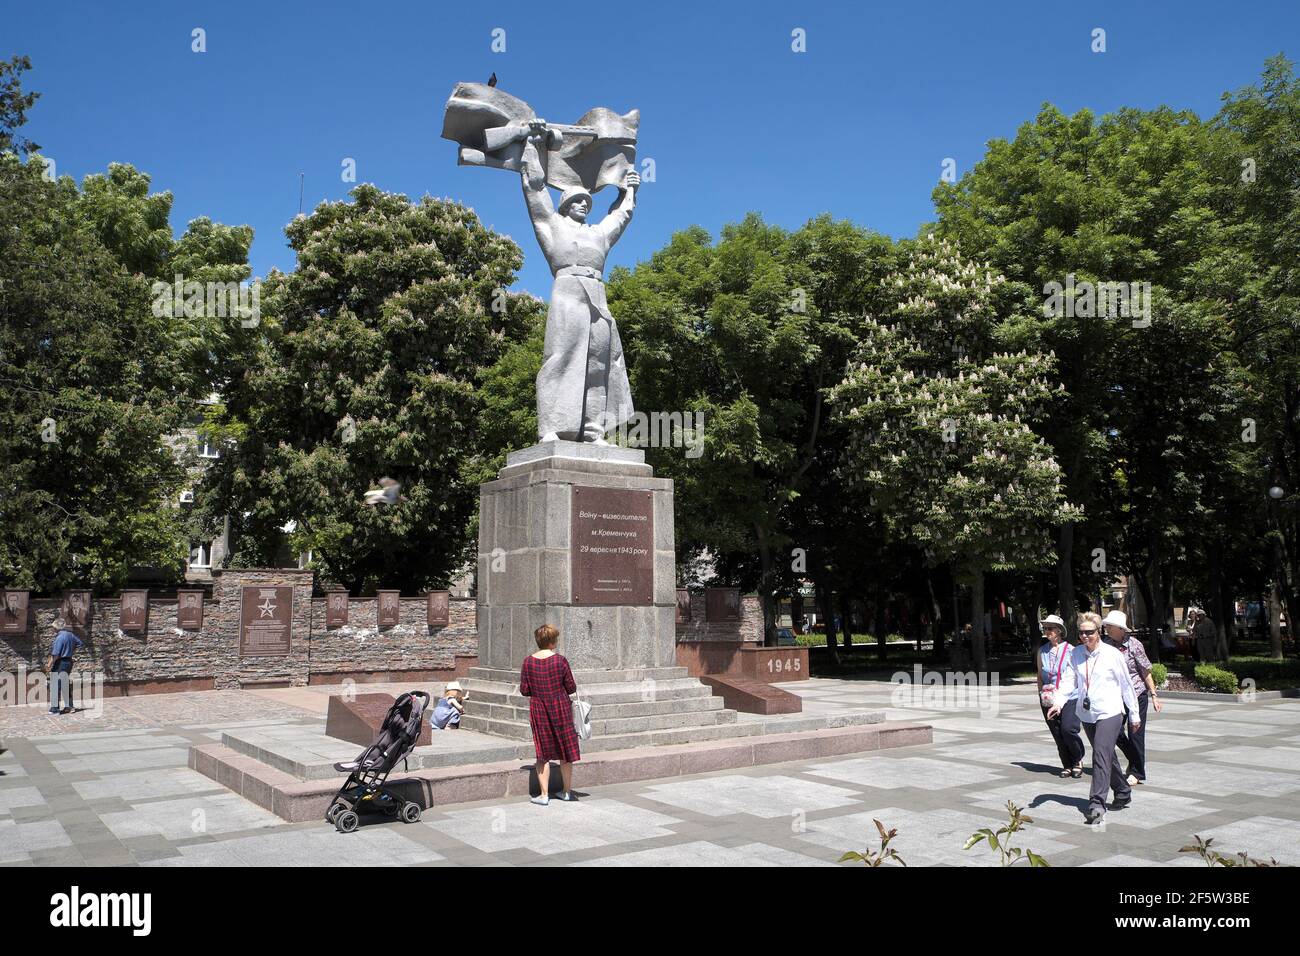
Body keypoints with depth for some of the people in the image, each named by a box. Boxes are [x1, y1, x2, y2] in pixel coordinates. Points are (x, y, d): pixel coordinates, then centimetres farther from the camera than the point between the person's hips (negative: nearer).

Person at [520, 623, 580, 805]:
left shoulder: (528, 662, -6)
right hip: (561, 709, -1)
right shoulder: (560, 660, -12)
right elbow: (571, 688, -8)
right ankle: (566, 791, 24)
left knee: (543, 753, 9)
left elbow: (524, 690, -3)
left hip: (538, 711, 1)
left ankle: (544, 794, 7)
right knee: (564, 749, 13)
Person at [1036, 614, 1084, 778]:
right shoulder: (1042, 651, 9)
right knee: (1057, 734, 5)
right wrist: (1042, 694, 7)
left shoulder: (1071, 650, -3)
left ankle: (1078, 760, 9)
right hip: (1049, 700, 4)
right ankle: (1067, 765, 20)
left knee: (1068, 729, -16)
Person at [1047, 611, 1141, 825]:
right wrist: (1058, 702, -20)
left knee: (1101, 756, -16)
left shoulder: (1112, 654, -7)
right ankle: (1123, 793, 36)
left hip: (1110, 713, -5)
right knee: (1107, 756, 17)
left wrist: (1134, 714, 8)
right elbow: (1068, 680, -3)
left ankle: (1097, 804, -19)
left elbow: (1126, 685, 2)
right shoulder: (1076, 654, 3)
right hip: (1087, 714, 5)